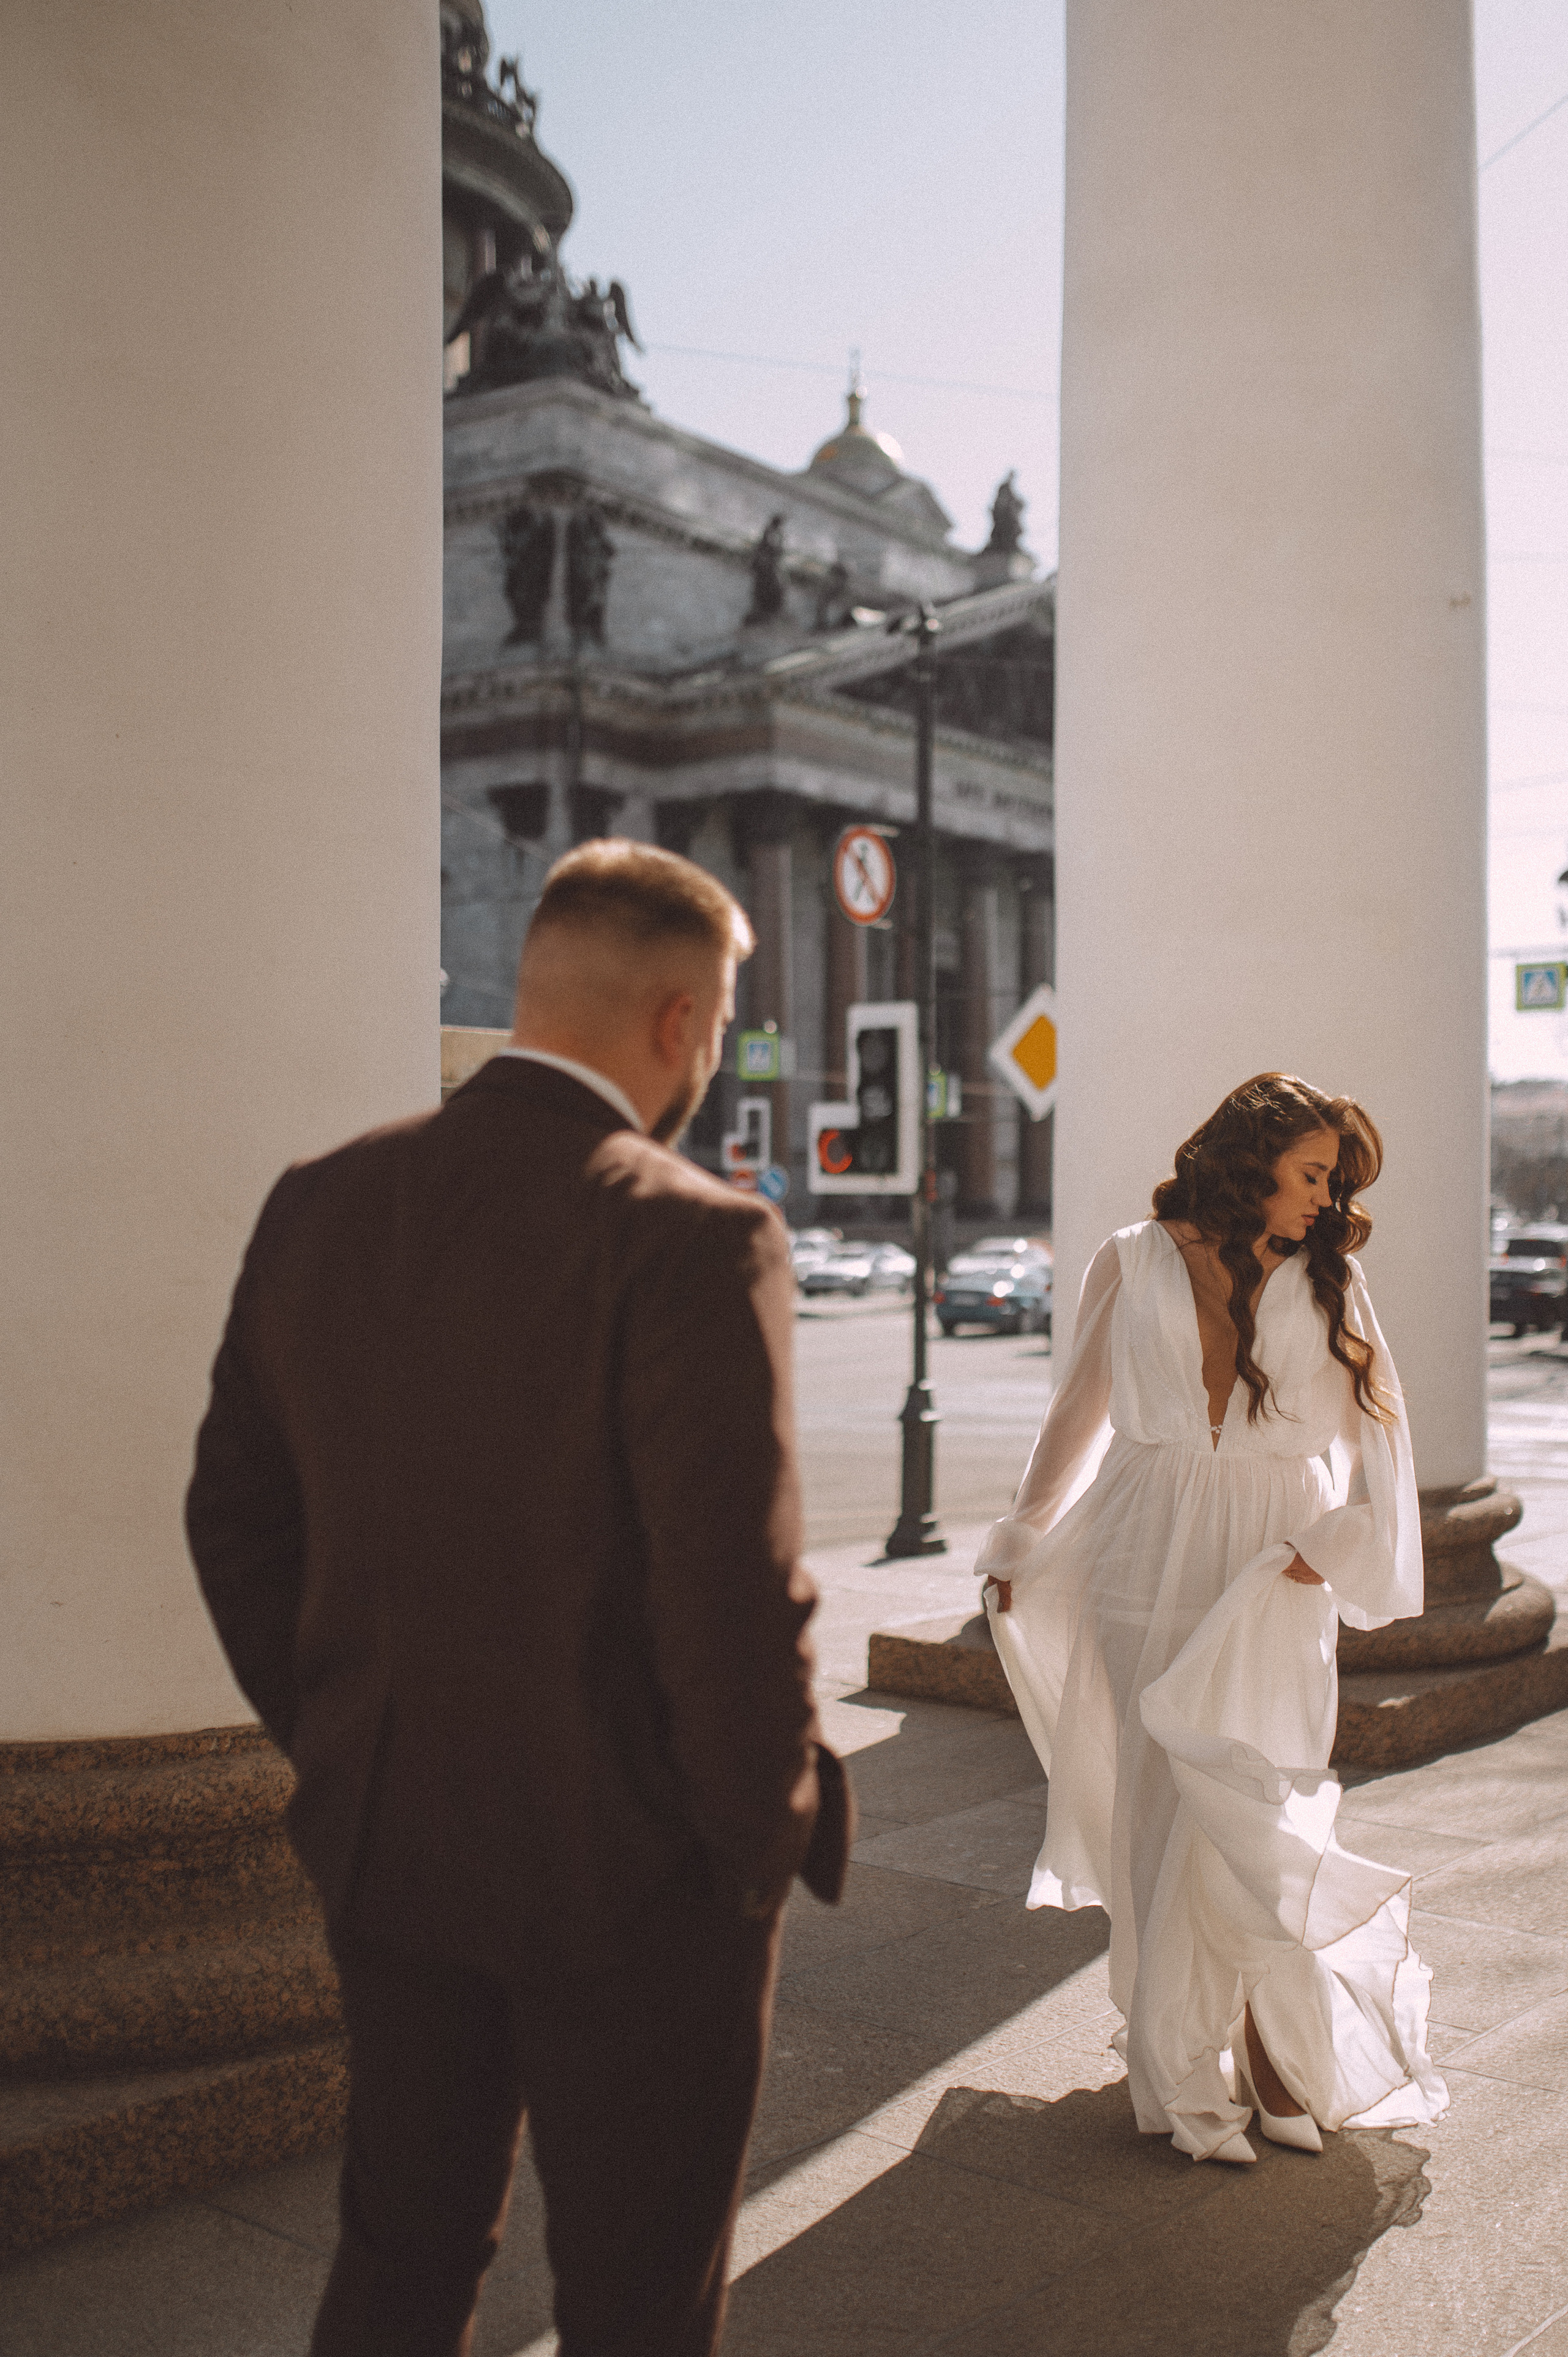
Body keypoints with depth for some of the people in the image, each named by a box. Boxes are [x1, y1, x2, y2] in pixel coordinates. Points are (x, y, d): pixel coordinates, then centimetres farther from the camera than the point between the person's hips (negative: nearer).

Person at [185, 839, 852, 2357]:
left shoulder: (319, 1204, -2)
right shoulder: (692, 1239, -22)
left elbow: (236, 1517, 5)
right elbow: (735, 1594, -23)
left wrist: (337, 1749, 15)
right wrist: (769, 1835, -6)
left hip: (383, 1848, 6)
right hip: (628, 1882, -5)